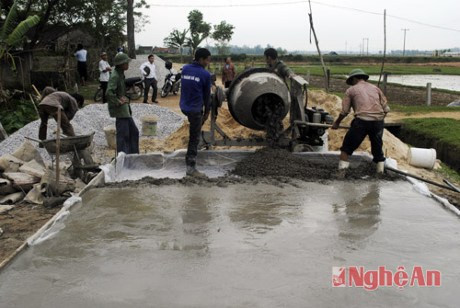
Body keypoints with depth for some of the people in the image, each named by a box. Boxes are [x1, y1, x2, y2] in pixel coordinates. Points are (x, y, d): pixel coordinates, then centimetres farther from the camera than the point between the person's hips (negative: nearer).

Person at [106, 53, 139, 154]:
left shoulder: (121, 74, 12)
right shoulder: (115, 76, -18)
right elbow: (109, 92, -30)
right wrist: (119, 102, -21)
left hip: (124, 108, 10)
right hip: (119, 109, -10)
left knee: (133, 132, 14)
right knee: (123, 134, -5)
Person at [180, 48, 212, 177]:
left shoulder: (185, 69, 3)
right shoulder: (205, 74, -13)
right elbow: (207, 95, -3)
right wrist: (207, 111, 8)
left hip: (184, 107, 7)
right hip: (195, 109, -7)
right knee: (194, 139, -1)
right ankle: (191, 168, 1)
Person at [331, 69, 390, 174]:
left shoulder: (351, 90, 11)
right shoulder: (375, 88, 20)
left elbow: (344, 111, 6)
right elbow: (386, 109, 13)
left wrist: (336, 123, 20)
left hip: (361, 121, -3)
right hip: (378, 122, 4)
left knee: (347, 146, 10)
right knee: (377, 147, 19)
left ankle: (341, 169, 7)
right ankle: (380, 170, 24)